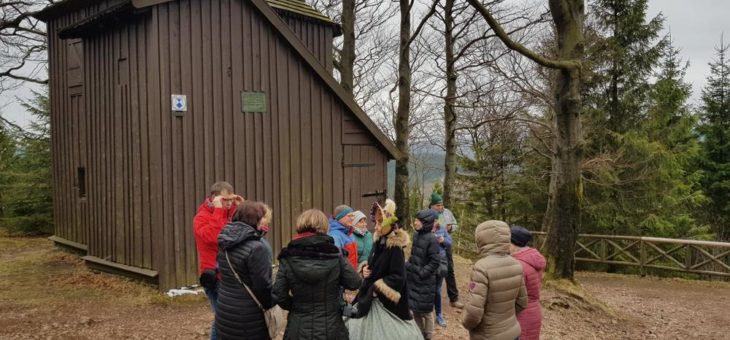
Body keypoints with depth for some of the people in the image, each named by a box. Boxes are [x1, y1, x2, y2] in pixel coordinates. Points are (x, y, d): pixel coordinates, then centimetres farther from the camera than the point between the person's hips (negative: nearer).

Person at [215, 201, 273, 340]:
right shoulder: (256, 248, -21)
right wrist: (271, 307, -4)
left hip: (225, 315, 7)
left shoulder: (226, 244, 3)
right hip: (249, 320, -7)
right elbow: (262, 286, -19)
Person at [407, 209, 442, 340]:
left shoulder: (431, 239, -18)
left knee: (426, 310, 8)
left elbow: (435, 262, -18)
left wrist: (422, 273, -18)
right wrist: (408, 266, 5)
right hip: (413, 279, 7)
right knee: (415, 309, 16)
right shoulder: (416, 235, 3)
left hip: (425, 281, -7)